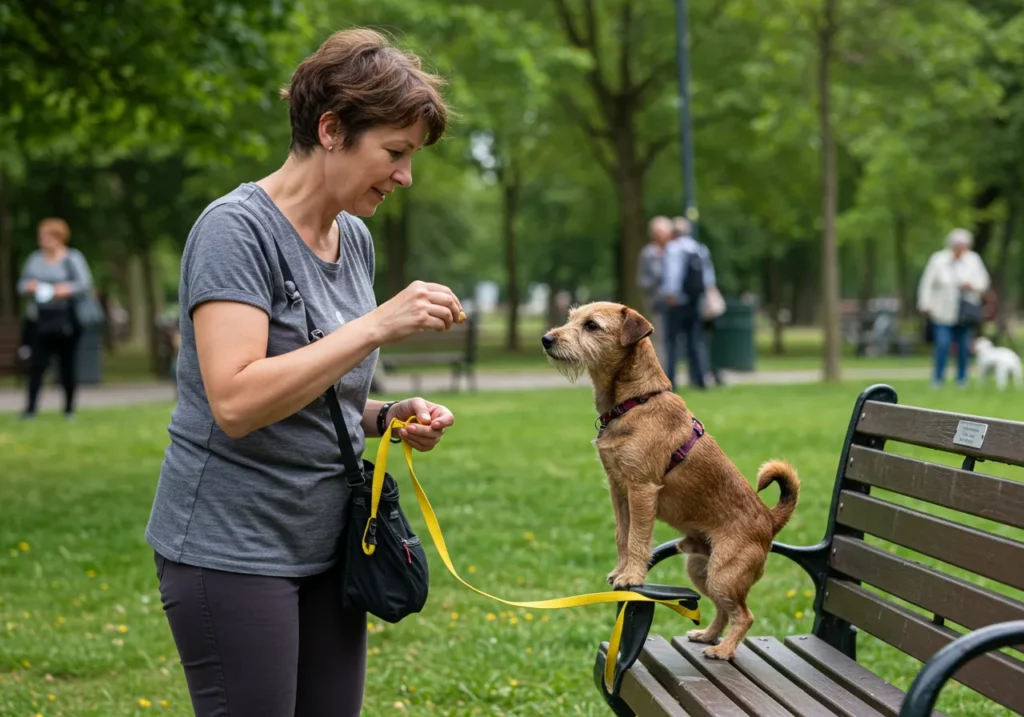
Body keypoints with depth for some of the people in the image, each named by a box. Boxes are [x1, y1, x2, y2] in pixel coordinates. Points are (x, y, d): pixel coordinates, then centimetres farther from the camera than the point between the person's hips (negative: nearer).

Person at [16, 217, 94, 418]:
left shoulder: (73, 258, 0)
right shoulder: (35, 259, 11)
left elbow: (86, 285, -7)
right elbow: (21, 285, 12)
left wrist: (67, 290, -24)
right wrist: (28, 287, -11)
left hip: (65, 321, -3)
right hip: (39, 321, 3)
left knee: (67, 364, 4)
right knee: (36, 364, -6)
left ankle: (69, 407, 14)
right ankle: (30, 407, -8)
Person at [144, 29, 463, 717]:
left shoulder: (355, 239, 9)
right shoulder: (236, 228, -14)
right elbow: (236, 402, -26)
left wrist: (391, 417, 1)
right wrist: (377, 325, -26)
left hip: (327, 548, 8)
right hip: (233, 549, -7)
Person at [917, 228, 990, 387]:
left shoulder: (973, 260, 6)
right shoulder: (938, 259, -1)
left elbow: (984, 283, 10)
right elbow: (927, 283, -1)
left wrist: (973, 286, -12)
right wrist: (926, 305, -7)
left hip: (965, 313, 2)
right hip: (943, 312, -2)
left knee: (964, 347, 5)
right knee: (942, 344, -9)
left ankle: (962, 379, 19)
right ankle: (938, 379, 3)